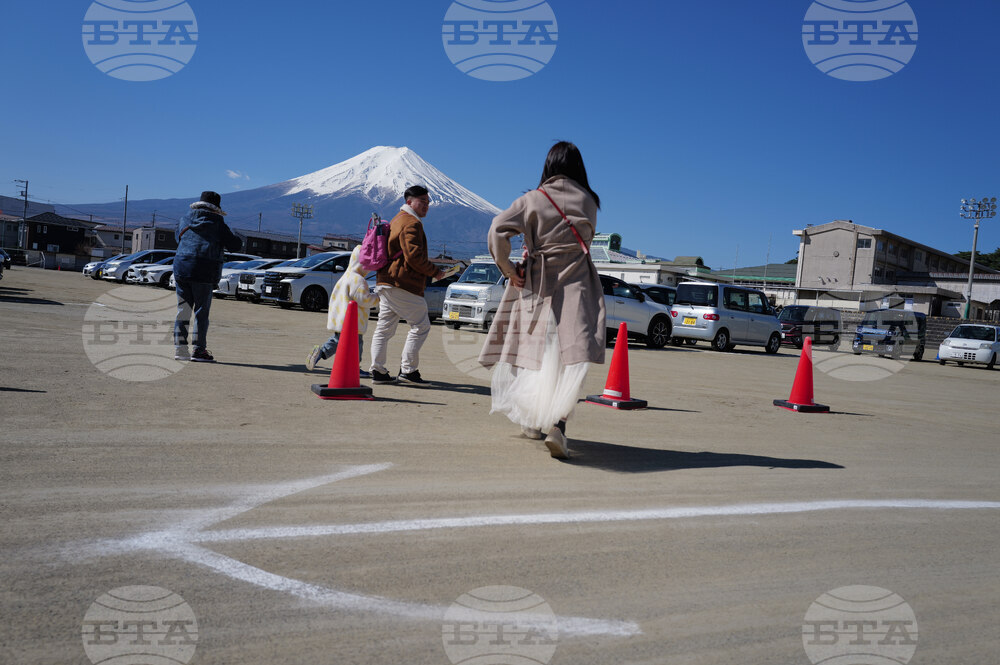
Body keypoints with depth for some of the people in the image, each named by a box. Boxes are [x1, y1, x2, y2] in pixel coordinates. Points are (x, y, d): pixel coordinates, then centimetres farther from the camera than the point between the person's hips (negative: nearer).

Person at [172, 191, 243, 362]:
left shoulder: (184, 220, 13)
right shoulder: (217, 222, -1)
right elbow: (234, 245, 0)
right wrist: (238, 239, 20)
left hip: (181, 267, 5)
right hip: (204, 271, -5)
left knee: (183, 310, 10)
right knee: (202, 311, 1)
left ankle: (180, 348, 10)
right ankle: (199, 350, 2)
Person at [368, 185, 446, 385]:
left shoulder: (397, 220, 23)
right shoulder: (412, 223, -11)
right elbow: (414, 255, -19)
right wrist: (434, 272, -8)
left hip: (386, 282, 10)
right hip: (403, 285, -10)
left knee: (384, 327, 10)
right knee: (421, 326, -2)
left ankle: (378, 371, 11)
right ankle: (408, 370, -2)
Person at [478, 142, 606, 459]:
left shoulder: (533, 199, 0)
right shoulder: (589, 201, 6)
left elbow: (498, 230, -12)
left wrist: (508, 270, -3)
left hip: (538, 285, 1)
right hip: (576, 285, 0)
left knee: (535, 351, 13)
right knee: (570, 360, -6)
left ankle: (532, 421, 26)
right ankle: (557, 423, -24)